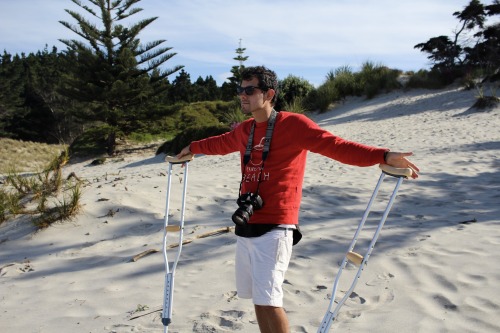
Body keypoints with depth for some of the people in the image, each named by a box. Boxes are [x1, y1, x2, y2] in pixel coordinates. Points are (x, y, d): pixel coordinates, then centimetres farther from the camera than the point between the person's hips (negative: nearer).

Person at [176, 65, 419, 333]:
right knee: (257, 298, 13)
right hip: (246, 227, 7)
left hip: (274, 228, -7)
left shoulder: (293, 124, -7)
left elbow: (335, 145, -17)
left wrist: (383, 156, -30)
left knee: (268, 300, -10)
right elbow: (221, 143, 34)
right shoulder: (244, 130, 13)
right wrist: (192, 147, 51)